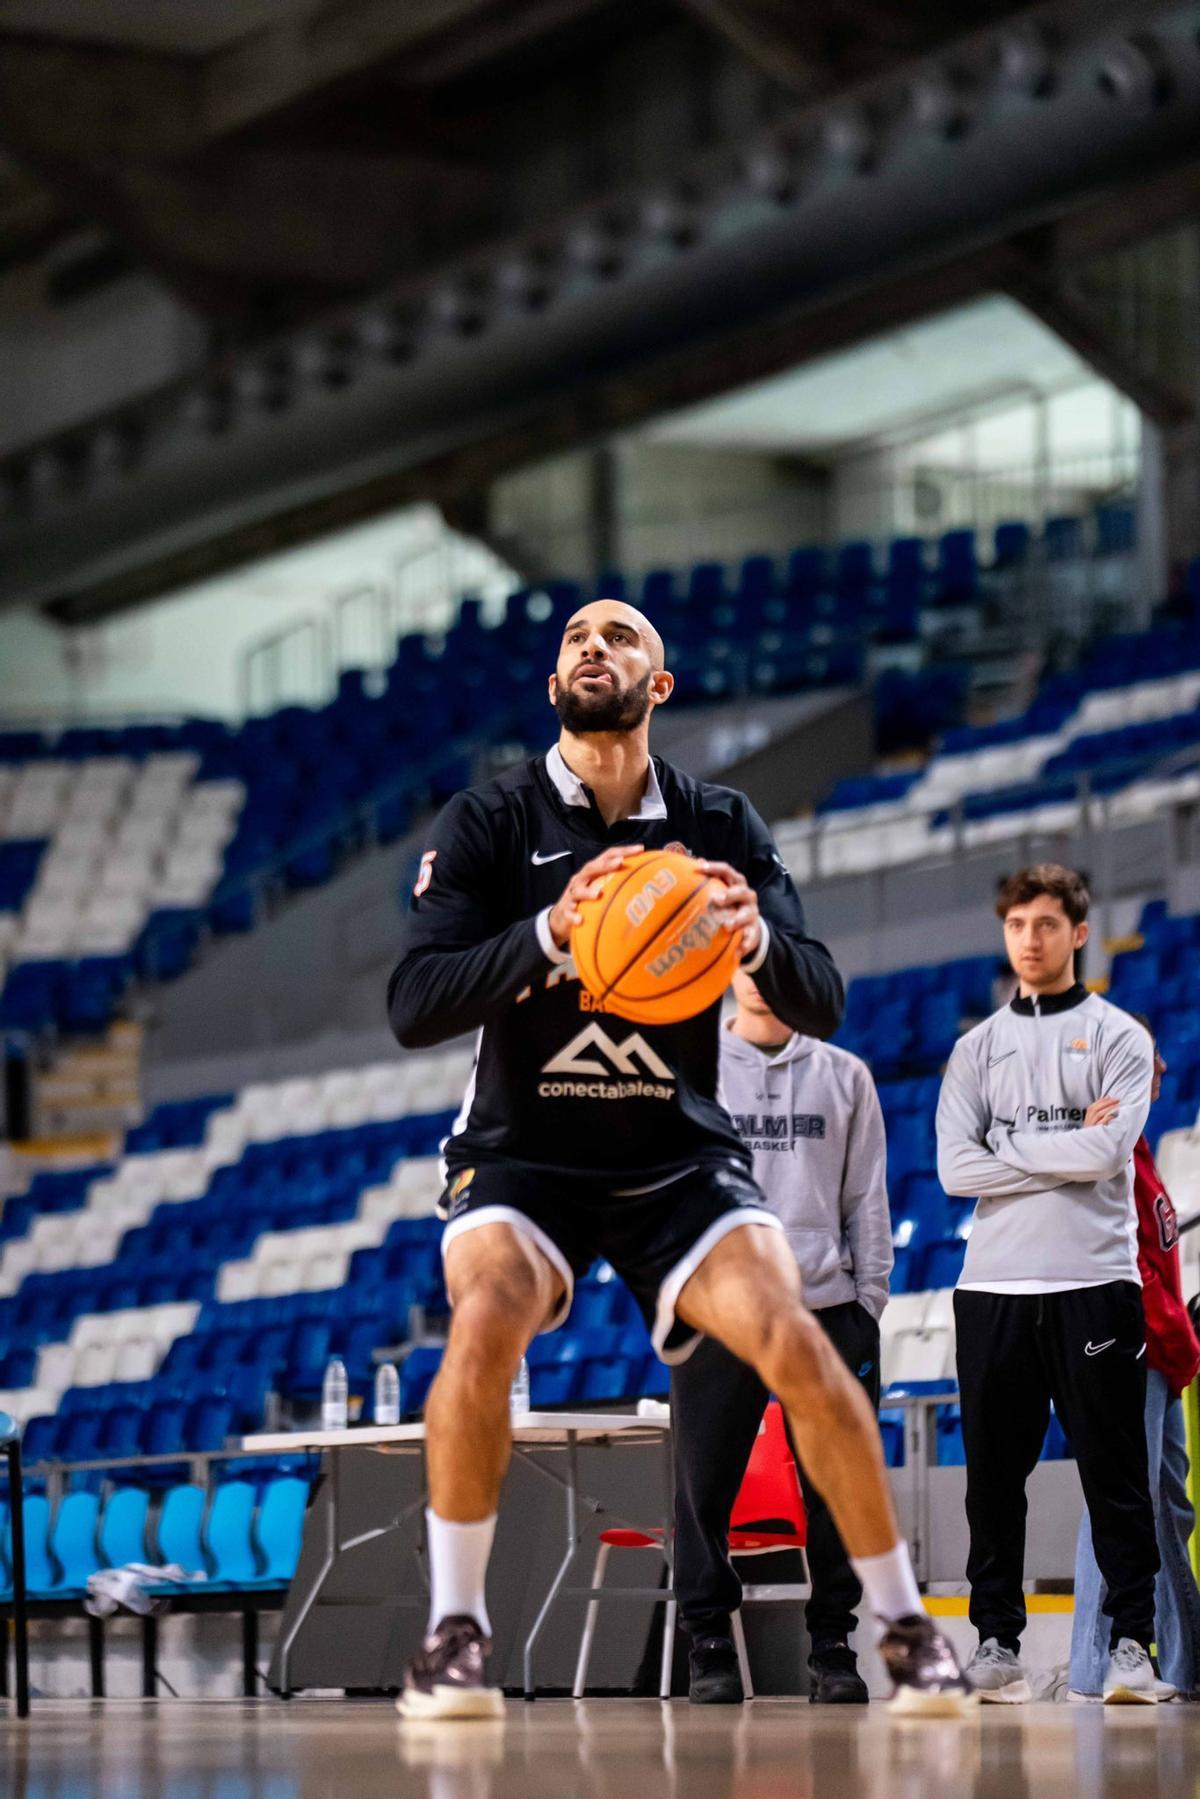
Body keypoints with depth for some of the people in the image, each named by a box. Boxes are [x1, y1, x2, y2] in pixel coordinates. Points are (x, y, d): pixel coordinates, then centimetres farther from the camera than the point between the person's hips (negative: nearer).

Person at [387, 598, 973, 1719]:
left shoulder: (720, 827, 2)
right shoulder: (488, 824, -4)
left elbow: (822, 1009, -4)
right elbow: (413, 1007, -15)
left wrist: (760, 940, -27)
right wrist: (549, 930, -32)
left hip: (679, 1157, 1)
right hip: (524, 1154, -1)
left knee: (793, 1341, -21)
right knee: (487, 1318, -31)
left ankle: (904, 1625, -4)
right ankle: (453, 1630, -18)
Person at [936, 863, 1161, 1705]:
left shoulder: (1117, 1037, 5)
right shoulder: (979, 1048, 14)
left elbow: (1107, 1151, -11)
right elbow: (957, 1168, 1)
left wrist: (1009, 1147, -4)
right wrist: (1066, 1148, -5)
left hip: (1094, 1281, -3)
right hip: (995, 1286, 3)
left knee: (1114, 1473, -3)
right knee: (995, 1477, 3)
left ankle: (1131, 1641, -1)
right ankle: (997, 1641, 8)